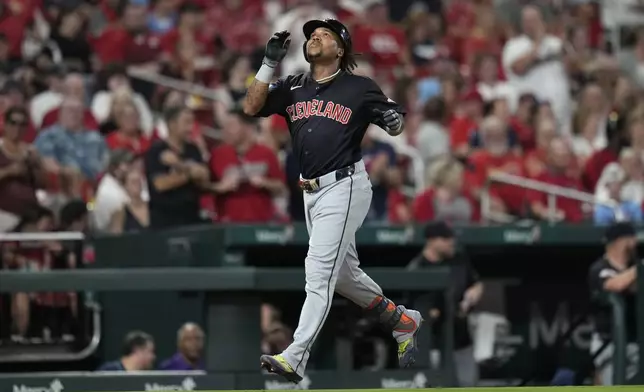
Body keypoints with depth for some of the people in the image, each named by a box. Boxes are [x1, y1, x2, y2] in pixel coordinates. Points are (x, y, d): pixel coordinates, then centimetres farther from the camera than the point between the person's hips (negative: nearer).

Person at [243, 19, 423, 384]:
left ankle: (296, 358, -21)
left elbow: (397, 125, 4)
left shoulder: (360, 88, -3)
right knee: (344, 273, 18)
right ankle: (402, 320, 38)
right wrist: (270, 63, -6)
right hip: (312, 193, 7)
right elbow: (251, 107, 0)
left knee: (319, 270, -15)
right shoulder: (293, 88, 10)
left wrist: (393, 119, -20)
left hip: (345, 187, -7)